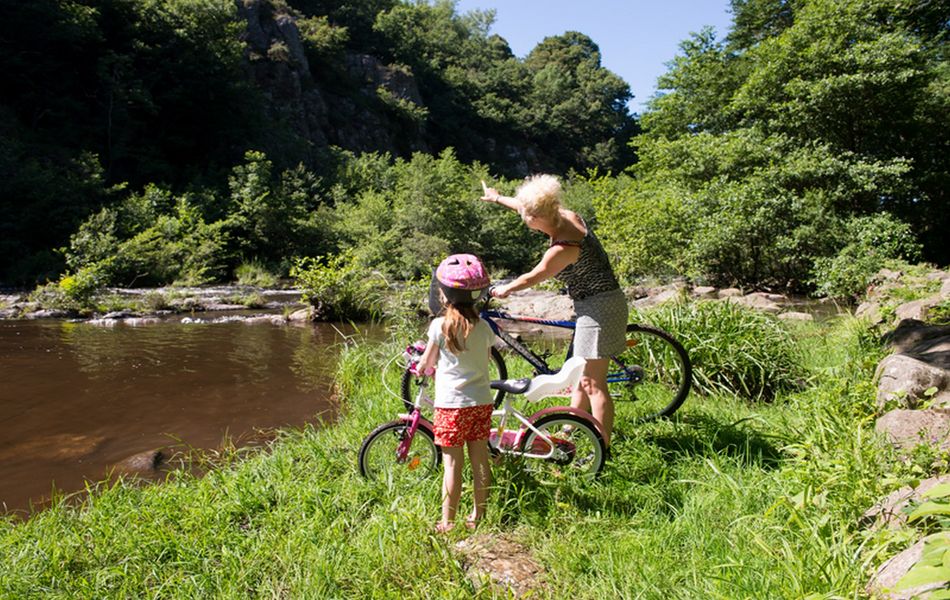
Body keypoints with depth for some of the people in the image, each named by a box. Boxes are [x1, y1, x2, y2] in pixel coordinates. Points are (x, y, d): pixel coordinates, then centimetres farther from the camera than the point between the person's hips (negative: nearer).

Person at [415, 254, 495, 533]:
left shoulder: (440, 325, -11)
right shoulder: (483, 327, 1)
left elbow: (425, 365, -2)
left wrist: (420, 368, 20)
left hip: (451, 404, -4)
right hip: (481, 402, 4)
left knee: (452, 464, 2)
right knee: (480, 461, 12)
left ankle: (447, 522, 11)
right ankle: (478, 517, 25)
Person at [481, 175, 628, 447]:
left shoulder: (562, 248, -25)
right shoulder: (567, 216, 1)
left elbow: (532, 277, -10)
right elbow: (531, 207, 18)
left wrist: (503, 290, 9)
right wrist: (498, 198, 33)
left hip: (598, 309, -10)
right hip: (604, 303, 10)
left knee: (593, 384, -3)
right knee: (582, 376, 20)